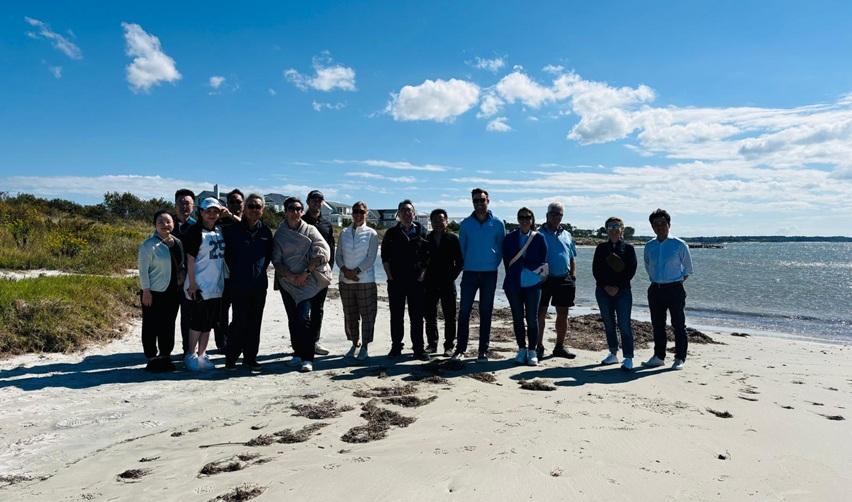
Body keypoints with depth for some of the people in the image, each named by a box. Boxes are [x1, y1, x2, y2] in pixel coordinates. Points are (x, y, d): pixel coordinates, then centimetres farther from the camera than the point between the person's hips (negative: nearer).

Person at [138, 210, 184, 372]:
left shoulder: (177, 243, 9)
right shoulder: (149, 244, -10)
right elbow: (143, 269, -11)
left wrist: (182, 276, 4)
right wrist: (146, 291, -14)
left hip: (173, 292, 6)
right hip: (154, 293, -6)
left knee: (169, 326, 12)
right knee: (152, 327, 2)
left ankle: (165, 356, 24)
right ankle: (152, 358, 12)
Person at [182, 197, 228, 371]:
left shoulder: (219, 229, 8)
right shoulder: (196, 231, -9)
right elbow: (190, 259, -12)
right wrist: (192, 283, -15)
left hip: (217, 285, 6)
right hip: (200, 285, -6)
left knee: (209, 323, 12)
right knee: (197, 323, 1)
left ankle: (201, 354, 22)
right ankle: (191, 355, 14)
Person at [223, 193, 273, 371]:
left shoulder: (266, 231, 6)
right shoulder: (232, 229, -5)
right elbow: (225, 253, 0)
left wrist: (261, 270, 9)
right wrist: (234, 271, 1)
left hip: (259, 284, 4)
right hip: (239, 284, -3)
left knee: (255, 323, 8)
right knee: (240, 321, -4)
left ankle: (250, 357, 19)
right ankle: (231, 357, 12)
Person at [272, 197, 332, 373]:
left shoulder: (310, 230, 2)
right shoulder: (279, 234, 7)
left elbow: (322, 253, -9)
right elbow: (276, 260, 1)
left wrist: (305, 273, -14)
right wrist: (291, 276, -13)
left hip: (308, 280, -3)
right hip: (287, 281, 3)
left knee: (303, 316, -14)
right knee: (293, 318, 6)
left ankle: (307, 358, -11)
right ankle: (298, 353, 20)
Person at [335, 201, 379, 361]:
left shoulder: (371, 234, -1)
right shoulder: (344, 233, 10)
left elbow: (371, 258, -7)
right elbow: (338, 255, 8)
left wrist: (356, 271, -16)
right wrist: (345, 270, -10)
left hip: (365, 280, -3)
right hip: (345, 281, 4)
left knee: (367, 315, 0)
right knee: (350, 315, 11)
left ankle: (364, 347, 9)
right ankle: (354, 344, 25)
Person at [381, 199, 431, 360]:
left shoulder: (421, 232, 7)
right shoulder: (391, 233, 7)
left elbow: (427, 256, 5)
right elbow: (385, 256, 7)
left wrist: (422, 275, -3)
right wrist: (390, 276, -2)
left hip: (416, 280, 0)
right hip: (396, 281, 1)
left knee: (417, 316, 2)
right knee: (396, 316, 6)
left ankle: (419, 349, 8)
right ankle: (396, 348, 16)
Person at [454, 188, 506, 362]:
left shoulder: (497, 224, 2)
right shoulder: (466, 224, 3)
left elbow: (501, 248, 8)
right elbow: (462, 247, 10)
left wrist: (494, 265, 2)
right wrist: (467, 263, 7)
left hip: (489, 273, 0)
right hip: (469, 273, 0)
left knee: (486, 312, 5)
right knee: (464, 311, -2)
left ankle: (483, 350, 12)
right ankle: (460, 348, 6)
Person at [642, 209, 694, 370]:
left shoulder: (679, 245, -5)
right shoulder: (649, 246, 6)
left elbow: (688, 269, 4)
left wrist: (676, 283, 4)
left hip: (674, 289, -4)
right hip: (655, 289, 5)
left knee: (678, 325, 1)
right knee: (657, 325, 11)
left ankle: (679, 359, 10)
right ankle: (659, 357, 22)